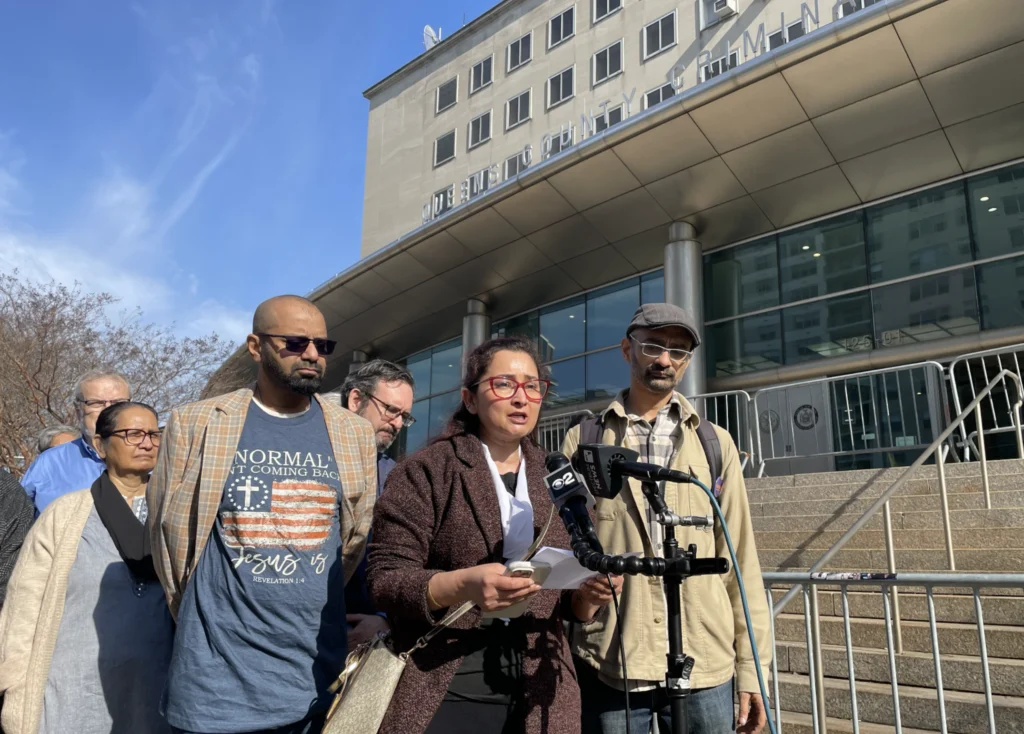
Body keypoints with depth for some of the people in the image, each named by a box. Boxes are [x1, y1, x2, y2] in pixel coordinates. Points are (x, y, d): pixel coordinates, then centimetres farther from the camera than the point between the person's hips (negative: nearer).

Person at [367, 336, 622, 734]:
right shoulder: (426, 470, -6)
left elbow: (572, 606, 11)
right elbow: (385, 579, -12)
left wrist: (589, 594, -11)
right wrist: (461, 585, -29)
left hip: (539, 695, 4)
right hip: (446, 694, -4)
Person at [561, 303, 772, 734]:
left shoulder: (715, 444, 9)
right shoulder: (583, 440, 6)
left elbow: (738, 557, 6)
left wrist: (752, 665, 3)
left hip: (706, 665, 1)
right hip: (606, 665, -1)